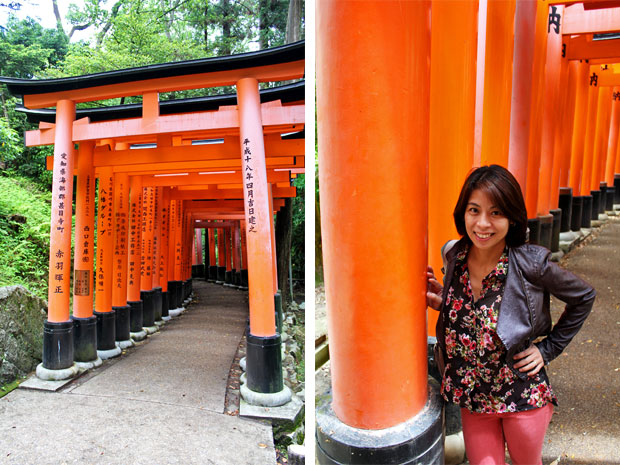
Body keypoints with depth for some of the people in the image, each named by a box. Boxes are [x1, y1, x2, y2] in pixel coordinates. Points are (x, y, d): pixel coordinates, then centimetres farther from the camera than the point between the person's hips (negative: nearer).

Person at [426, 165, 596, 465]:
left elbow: (583, 297, -2)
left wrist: (548, 349, -5)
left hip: (522, 395, -2)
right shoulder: (454, 255, -9)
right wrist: (443, 302, -13)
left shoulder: (531, 263, -20)